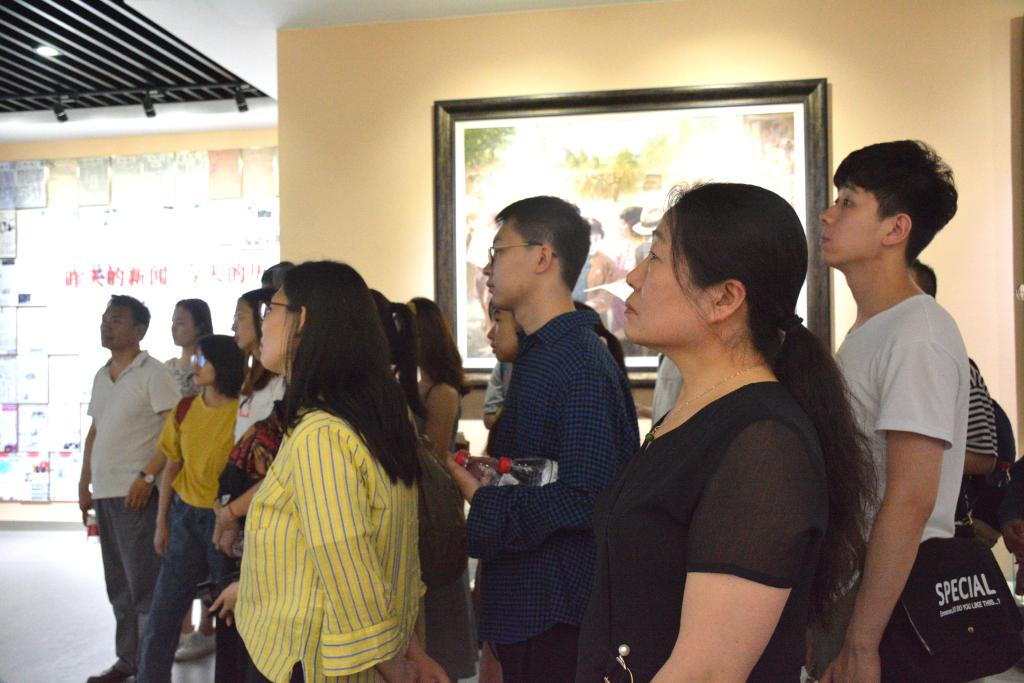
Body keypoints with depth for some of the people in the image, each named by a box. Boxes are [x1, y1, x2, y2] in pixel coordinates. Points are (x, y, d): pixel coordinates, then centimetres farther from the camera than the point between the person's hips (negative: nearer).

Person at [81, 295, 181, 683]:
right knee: (118, 586, 15)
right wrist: (85, 483, 16)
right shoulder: (101, 377, 15)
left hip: (136, 494, -8)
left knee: (144, 586, -1)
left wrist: (148, 476, -18)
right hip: (104, 493, 8)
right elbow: (95, 433, 21)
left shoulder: (153, 373, -8)